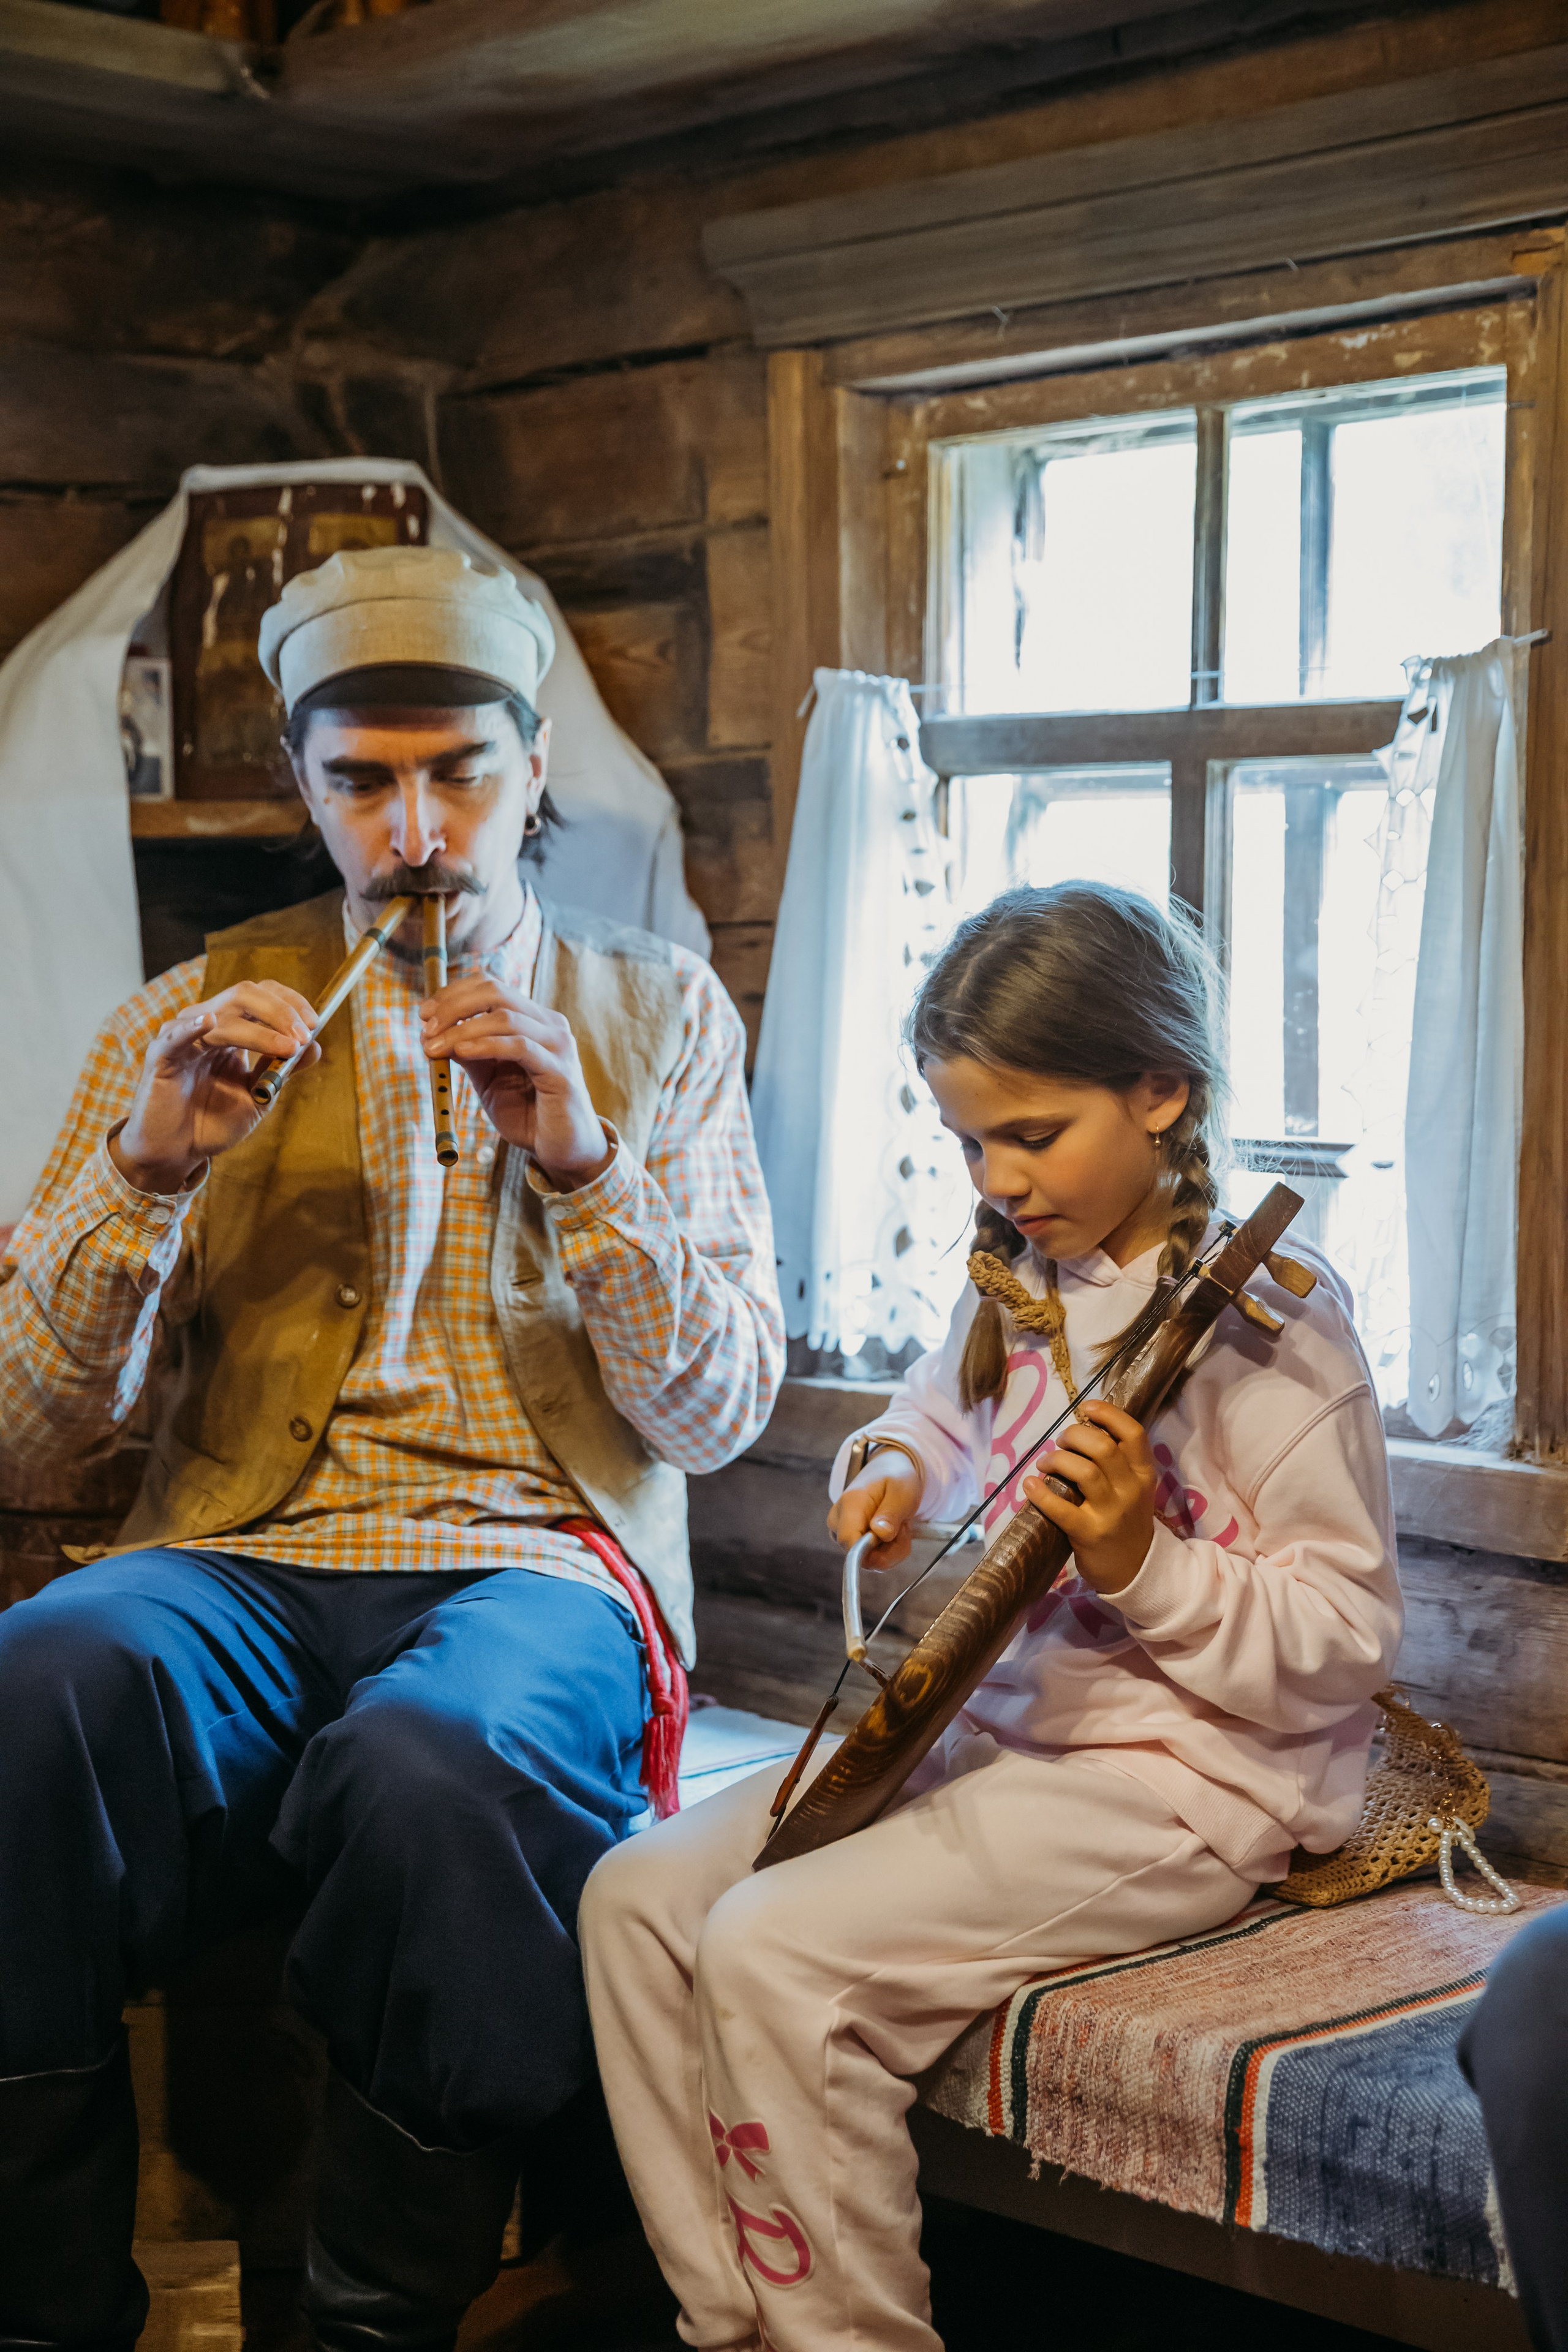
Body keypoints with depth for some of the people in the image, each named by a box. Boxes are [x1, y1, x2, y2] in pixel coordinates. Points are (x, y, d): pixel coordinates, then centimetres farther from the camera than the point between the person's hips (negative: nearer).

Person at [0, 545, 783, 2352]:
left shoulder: (658, 1016, 15)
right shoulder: (200, 1018, 15)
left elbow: (718, 1414, 6)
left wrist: (583, 1164, -9)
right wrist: (145, 1167, -9)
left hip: (534, 1560, -1)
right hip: (242, 1564, 1)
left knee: (437, 1756, -38)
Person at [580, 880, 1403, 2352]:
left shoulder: (1261, 1314, -14)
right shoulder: (1015, 1281, 8)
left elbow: (1350, 1638, -15)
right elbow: (934, 1416, 28)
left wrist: (1142, 1564, -28)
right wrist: (892, 1477, 5)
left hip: (1180, 1779, -9)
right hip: (986, 1723, 9)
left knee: (776, 1955, -23)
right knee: (637, 1897, -1)